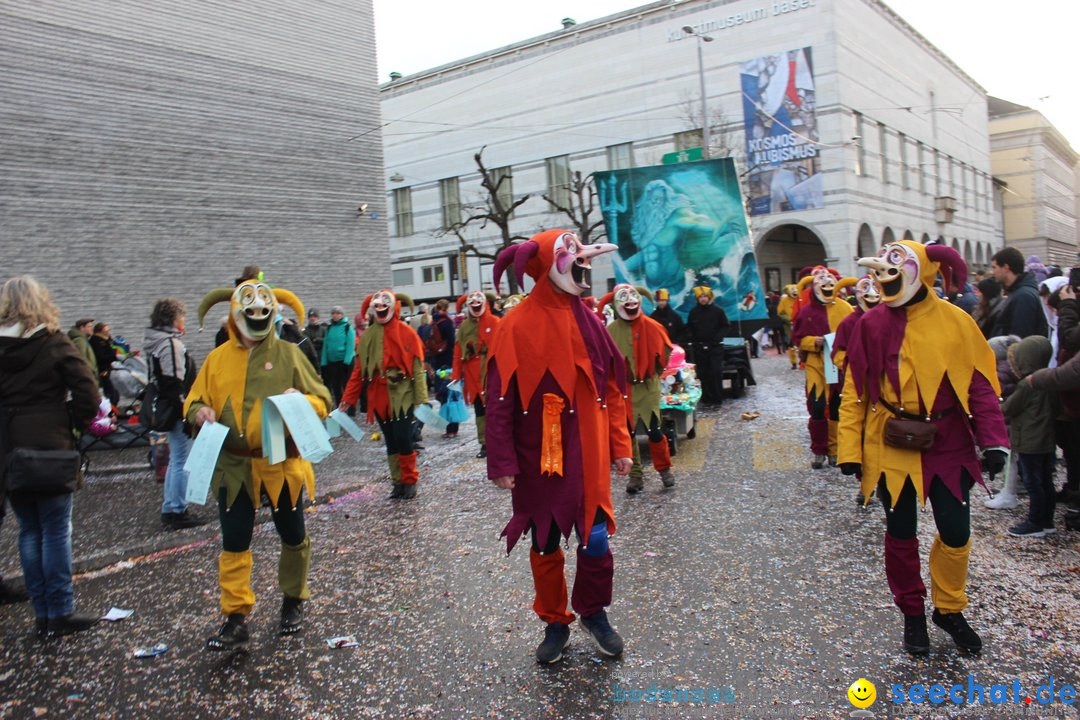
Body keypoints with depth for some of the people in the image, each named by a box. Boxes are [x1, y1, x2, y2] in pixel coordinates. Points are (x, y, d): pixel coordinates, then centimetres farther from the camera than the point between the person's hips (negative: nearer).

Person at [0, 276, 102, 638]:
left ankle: (42, 614, 16)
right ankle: (60, 613, 7)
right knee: (56, 531, 4)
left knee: (29, 532, 12)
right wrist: (74, 424, 1)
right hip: (51, 449, -3)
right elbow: (88, 394, -13)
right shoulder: (56, 345, -6)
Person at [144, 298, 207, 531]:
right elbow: (175, 384, -21)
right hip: (177, 411, -11)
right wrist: (187, 412, -19)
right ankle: (177, 512, 0)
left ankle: (169, 510, 24)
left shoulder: (155, 342, 15)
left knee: (176, 460, 18)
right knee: (182, 461, -4)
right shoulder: (172, 344, -17)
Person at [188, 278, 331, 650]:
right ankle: (236, 618, 11)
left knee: (293, 538, 12)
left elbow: (323, 399, -2)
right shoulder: (217, 358, 5)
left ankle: (293, 602, 34)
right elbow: (194, 401, 8)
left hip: (282, 463, -1)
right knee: (234, 545, 1)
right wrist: (200, 412, -14)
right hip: (234, 465, 1)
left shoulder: (288, 354, -1)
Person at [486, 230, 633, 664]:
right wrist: (502, 463, -14)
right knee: (545, 545, 11)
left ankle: (594, 612, 30)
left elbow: (612, 388, 8)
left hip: (587, 456, 3)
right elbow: (500, 400, -10)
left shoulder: (588, 322, 4)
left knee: (595, 539, 5)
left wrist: (620, 445, 5)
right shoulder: (517, 326, -9)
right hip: (538, 459, -3)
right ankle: (555, 623, 30)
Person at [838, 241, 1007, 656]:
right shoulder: (872, 325, -4)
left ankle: (949, 610, 29)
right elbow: (855, 392, -2)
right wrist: (850, 449, -6)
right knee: (901, 533, 10)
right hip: (891, 447, 0)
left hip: (947, 446, 0)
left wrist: (992, 441, -10)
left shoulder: (956, 322, -4)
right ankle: (912, 614, 29)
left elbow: (980, 384, -2)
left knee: (955, 532, 5)